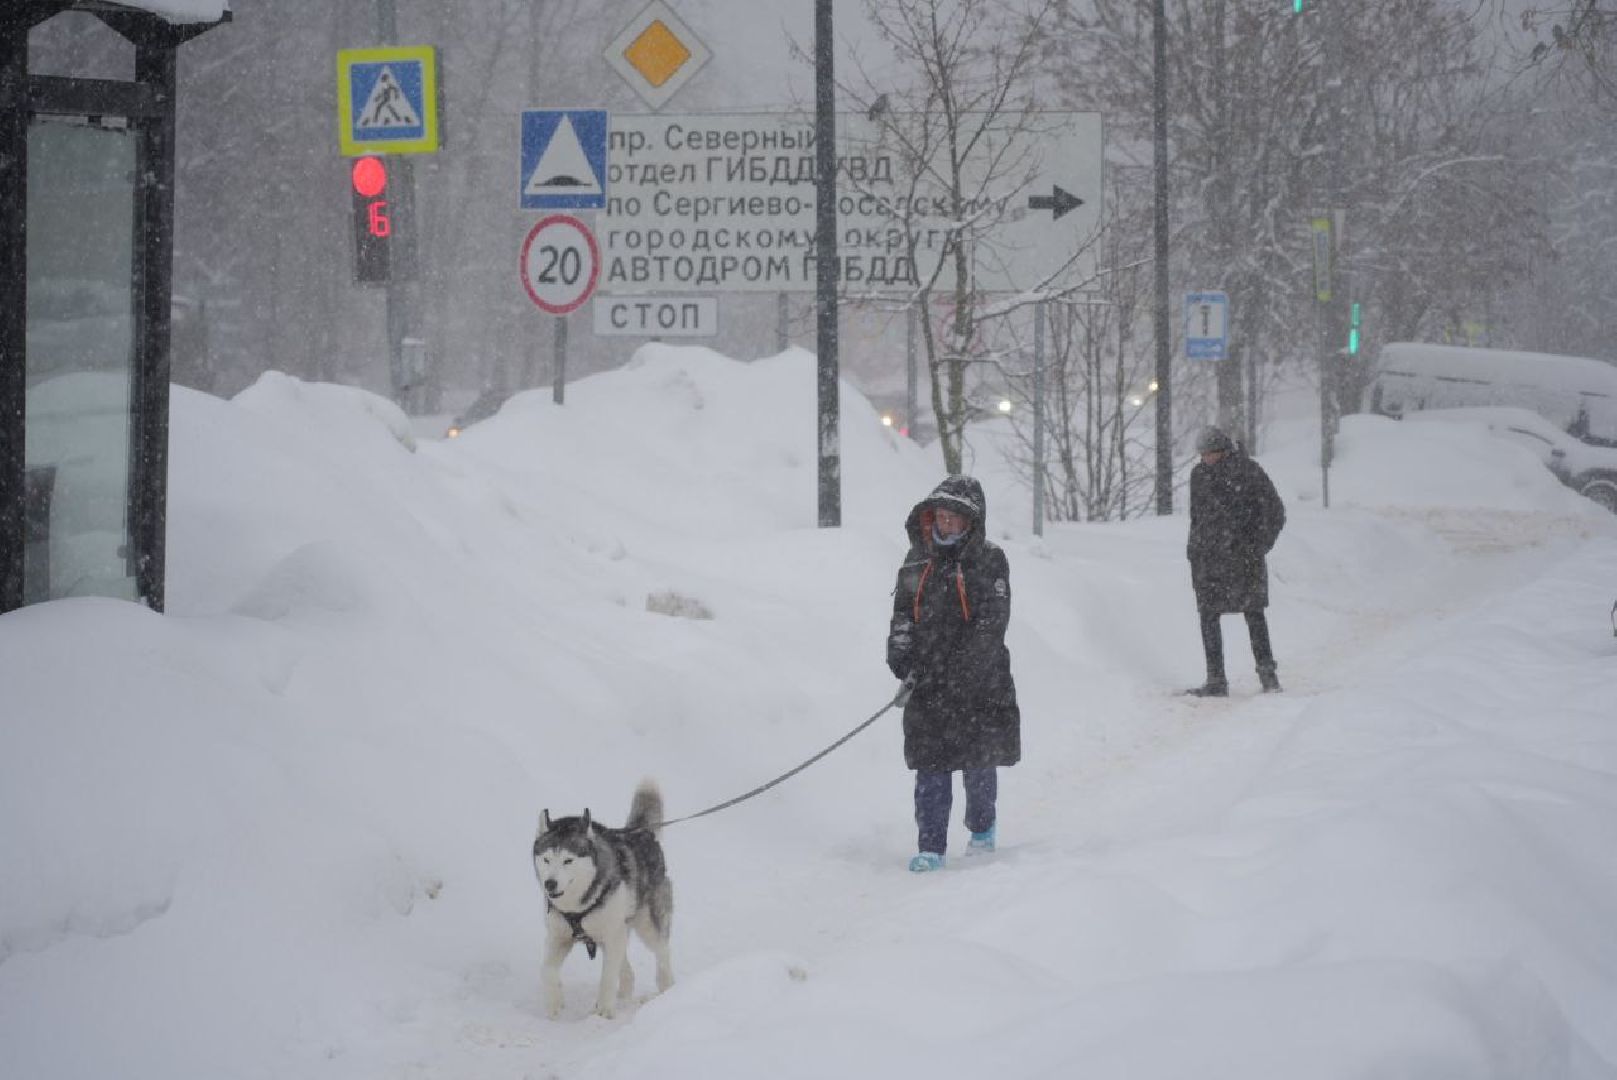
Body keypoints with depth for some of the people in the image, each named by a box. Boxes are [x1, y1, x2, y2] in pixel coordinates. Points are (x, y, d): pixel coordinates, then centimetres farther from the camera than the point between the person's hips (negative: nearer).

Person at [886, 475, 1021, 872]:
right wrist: (901, 657, -7)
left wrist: (962, 667, -20)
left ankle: (982, 829, 32)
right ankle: (931, 847, -1)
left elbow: (992, 621, -11)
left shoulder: (989, 562, -3)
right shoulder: (918, 563, 10)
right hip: (928, 684, 2)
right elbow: (903, 613, 12)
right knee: (931, 768, -3)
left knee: (980, 761, 9)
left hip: (980, 681, -2)